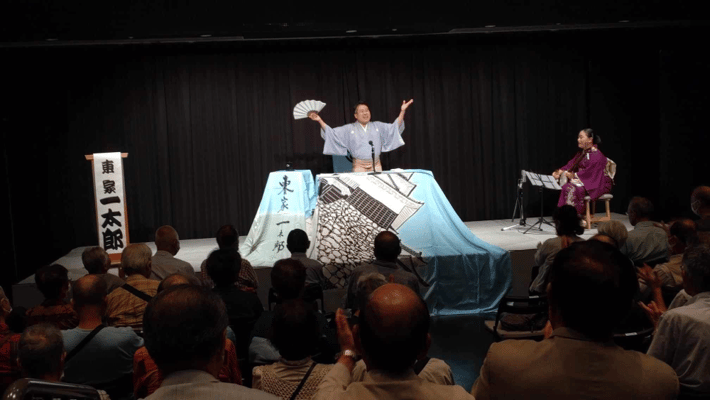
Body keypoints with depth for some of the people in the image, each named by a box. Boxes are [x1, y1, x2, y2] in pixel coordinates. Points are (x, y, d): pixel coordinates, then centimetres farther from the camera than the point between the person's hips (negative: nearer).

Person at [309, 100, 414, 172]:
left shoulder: (377, 126, 14)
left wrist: (402, 111, -1)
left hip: (376, 165, 2)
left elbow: (395, 127, 9)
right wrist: (320, 120, -6)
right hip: (359, 166, -2)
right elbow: (331, 132, 5)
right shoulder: (349, 129, 9)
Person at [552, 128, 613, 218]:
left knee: (574, 188, -31)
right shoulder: (581, 153, 13)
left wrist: (574, 175, -25)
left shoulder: (596, 155, -15)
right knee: (566, 187, -17)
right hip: (584, 180, 8)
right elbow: (571, 165, 7)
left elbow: (589, 172, -23)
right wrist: (560, 171, -10)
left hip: (596, 185, -8)